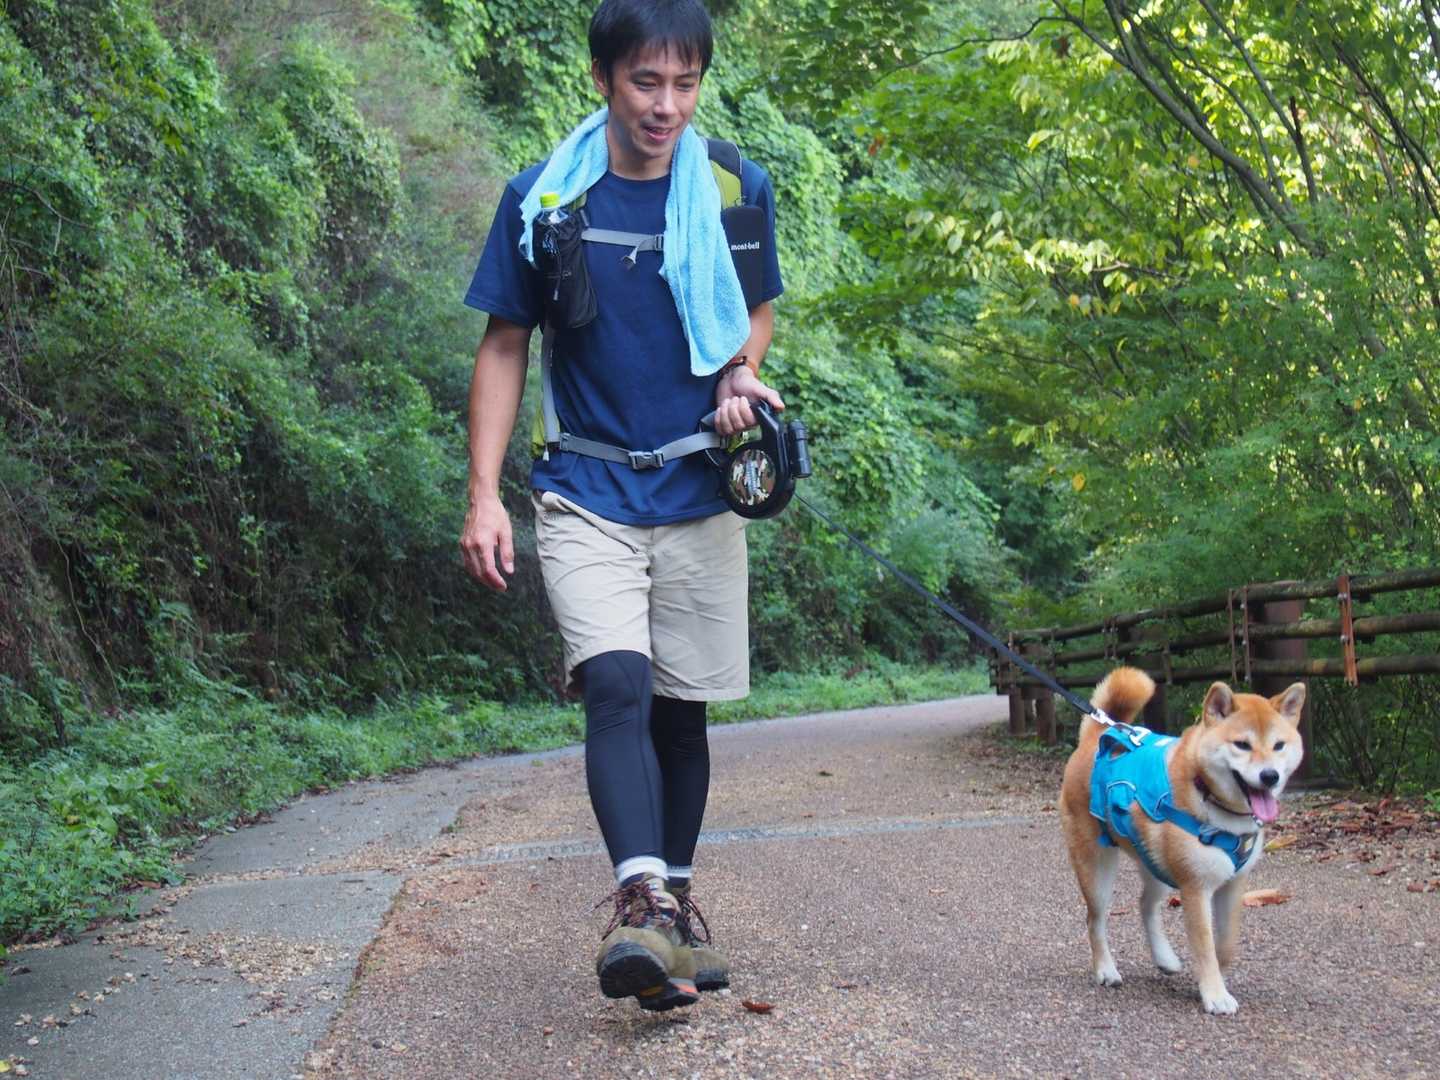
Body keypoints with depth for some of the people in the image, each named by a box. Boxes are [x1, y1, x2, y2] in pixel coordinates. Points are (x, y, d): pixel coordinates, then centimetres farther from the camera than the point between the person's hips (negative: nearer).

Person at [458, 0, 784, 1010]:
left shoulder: (738, 190, 3)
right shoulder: (542, 199, -2)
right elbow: (505, 346, 2)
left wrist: (740, 374, -4)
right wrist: (485, 496, -7)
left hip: (698, 497, 2)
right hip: (586, 496, -2)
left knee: (683, 706, 9)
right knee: (616, 683, -21)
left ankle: (677, 893, 24)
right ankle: (641, 897, -26)